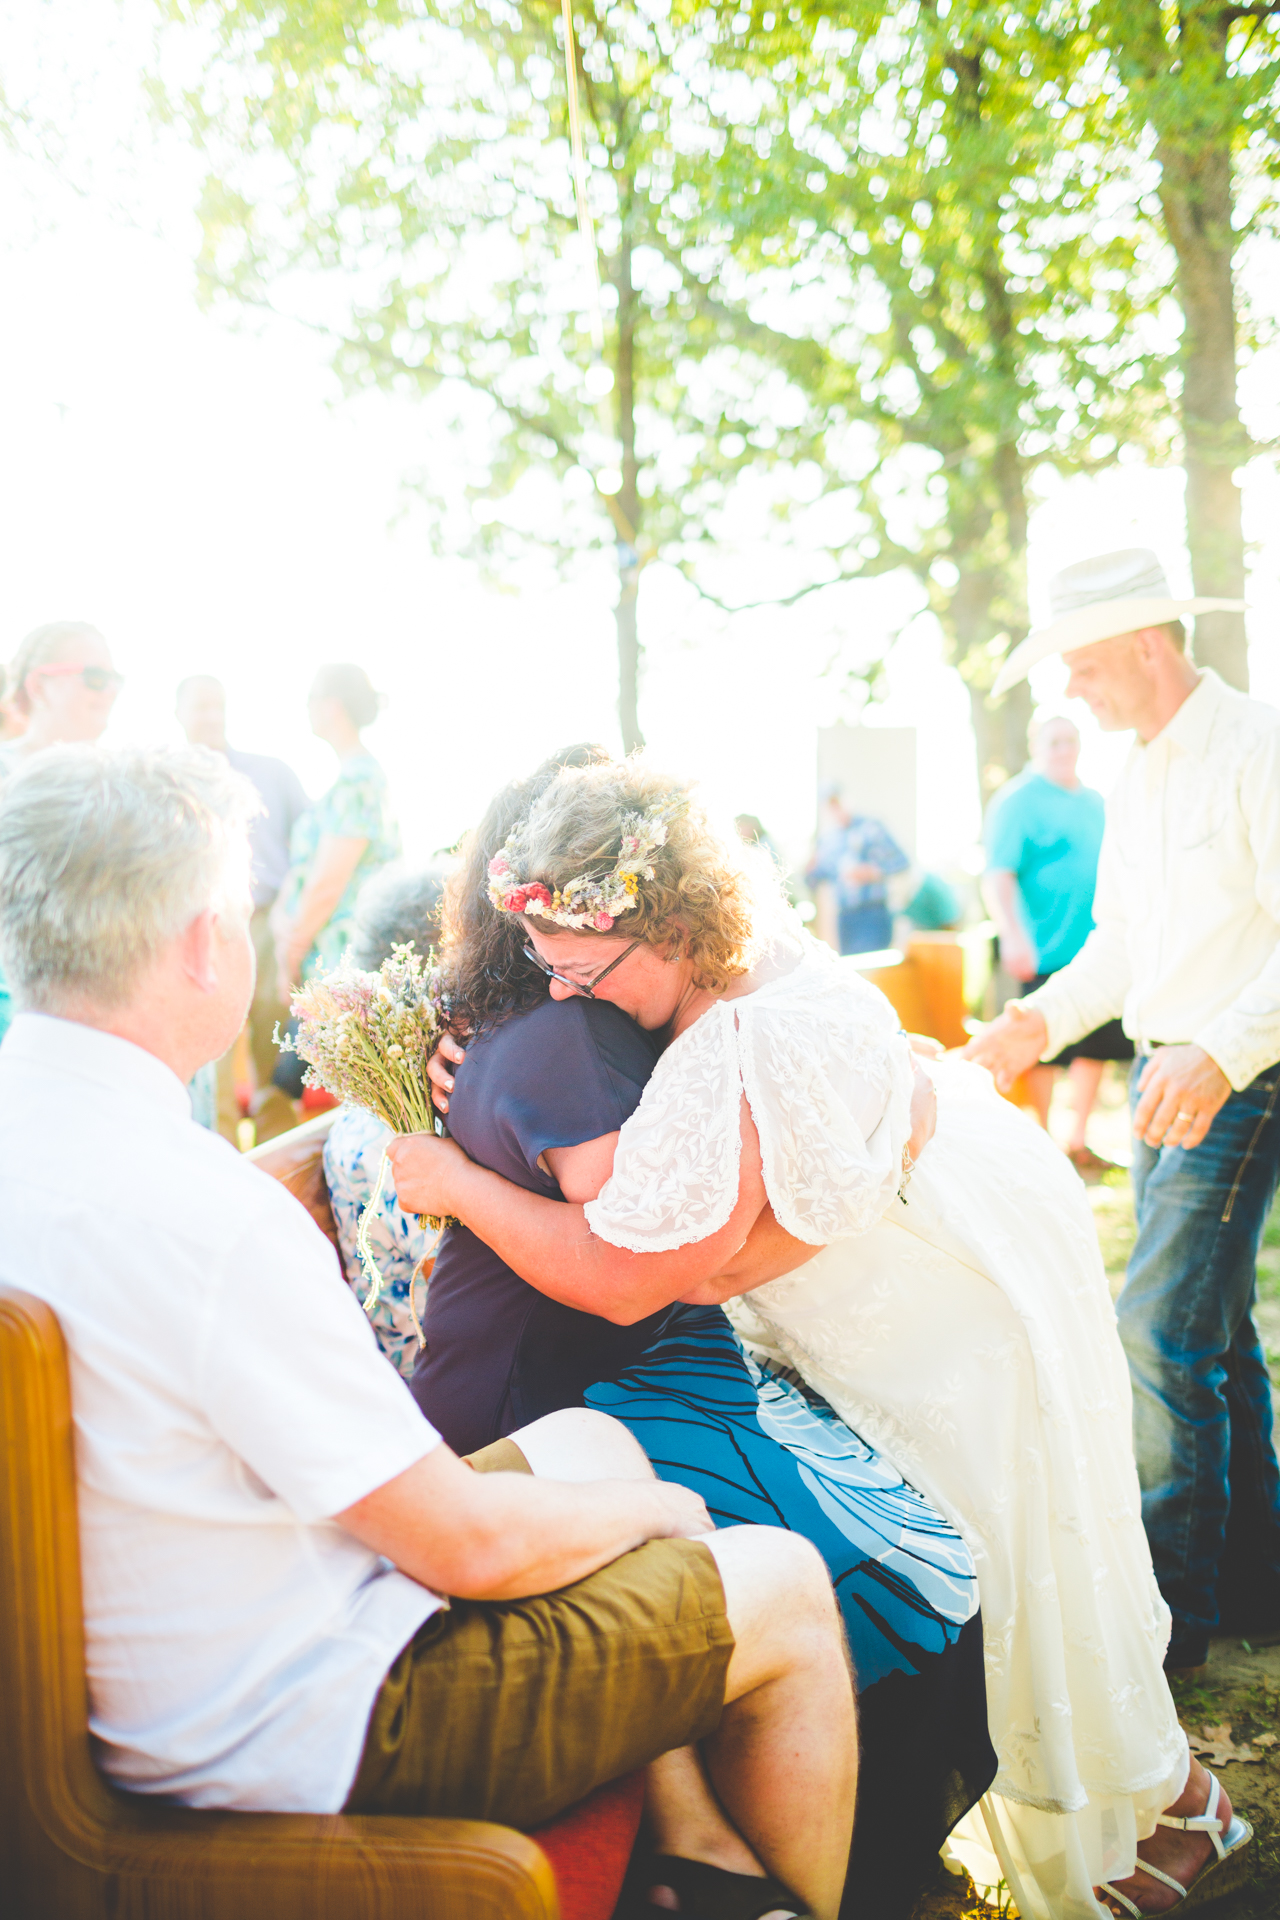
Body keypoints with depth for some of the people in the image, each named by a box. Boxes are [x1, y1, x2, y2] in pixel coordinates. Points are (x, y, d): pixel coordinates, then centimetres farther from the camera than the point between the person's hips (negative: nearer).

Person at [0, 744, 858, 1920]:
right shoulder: (202, 1214, -32)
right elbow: (469, 1545, -23)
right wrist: (647, 1507, -4)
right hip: (302, 1734, -9)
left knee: (590, 1440, 22)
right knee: (788, 1586, 5)